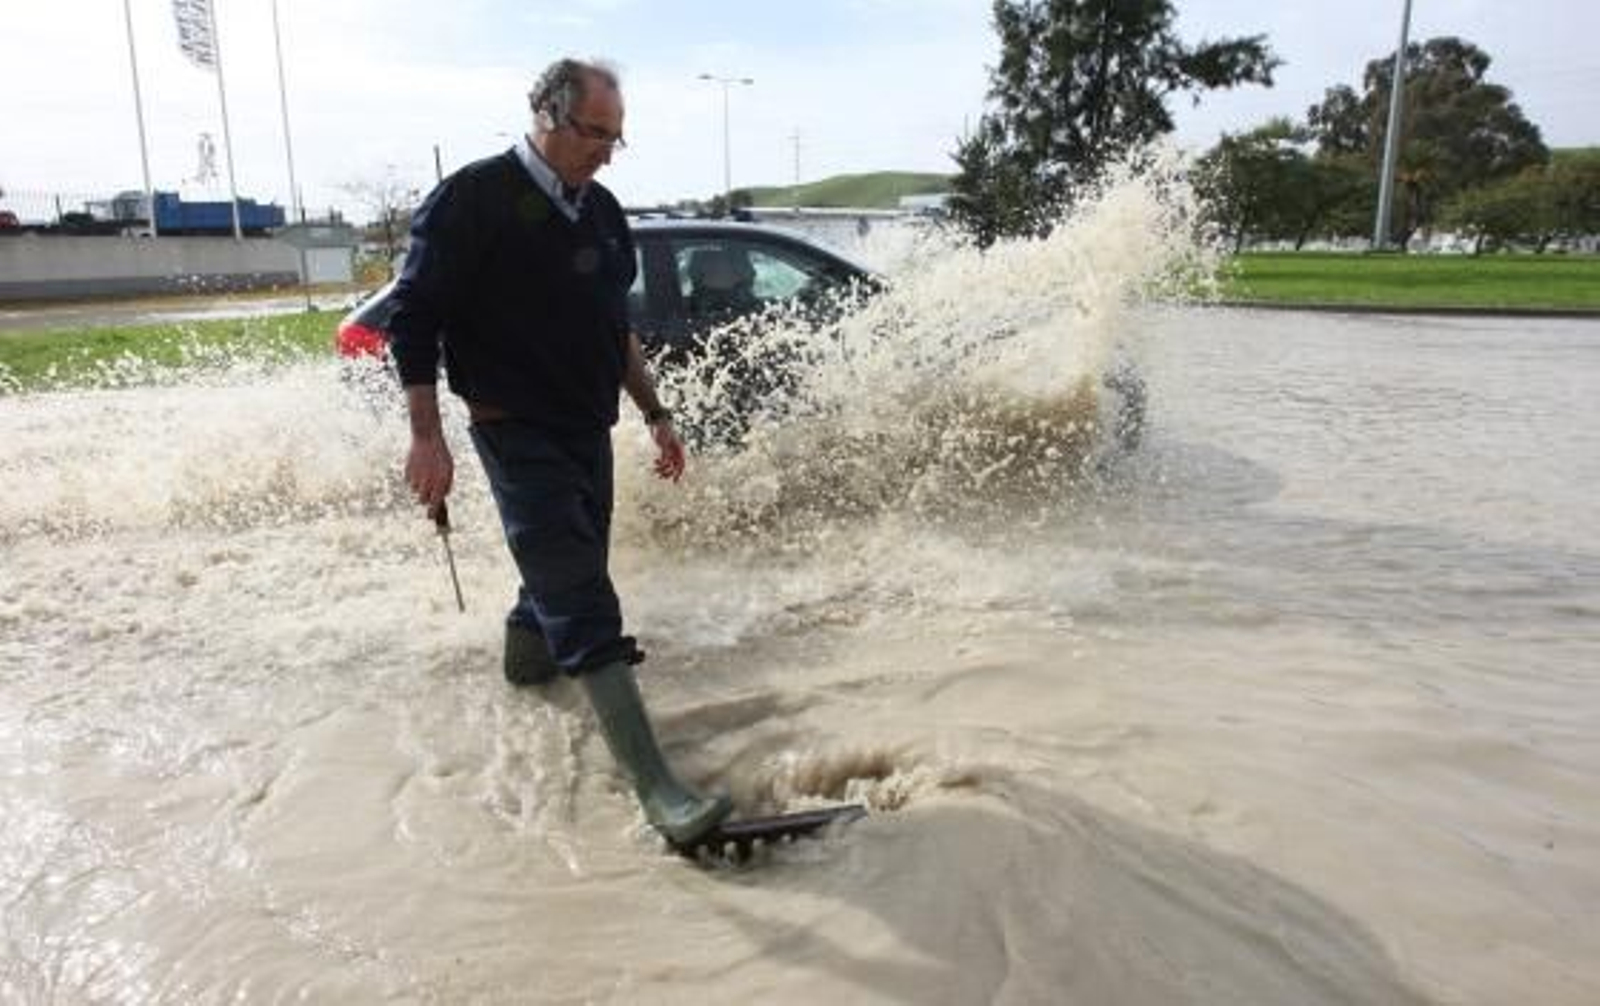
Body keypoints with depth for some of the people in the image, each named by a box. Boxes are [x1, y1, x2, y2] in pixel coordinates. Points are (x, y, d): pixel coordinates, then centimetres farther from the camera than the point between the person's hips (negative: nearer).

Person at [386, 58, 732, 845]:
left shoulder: (600, 210, 11)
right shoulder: (474, 198, -11)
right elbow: (413, 319, -10)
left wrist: (654, 414, 16)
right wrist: (426, 437, -15)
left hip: (589, 429, 8)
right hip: (518, 432, -7)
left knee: (564, 579, 20)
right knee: (586, 611, -13)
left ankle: (524, 666, 50)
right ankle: (657, 789, -14)